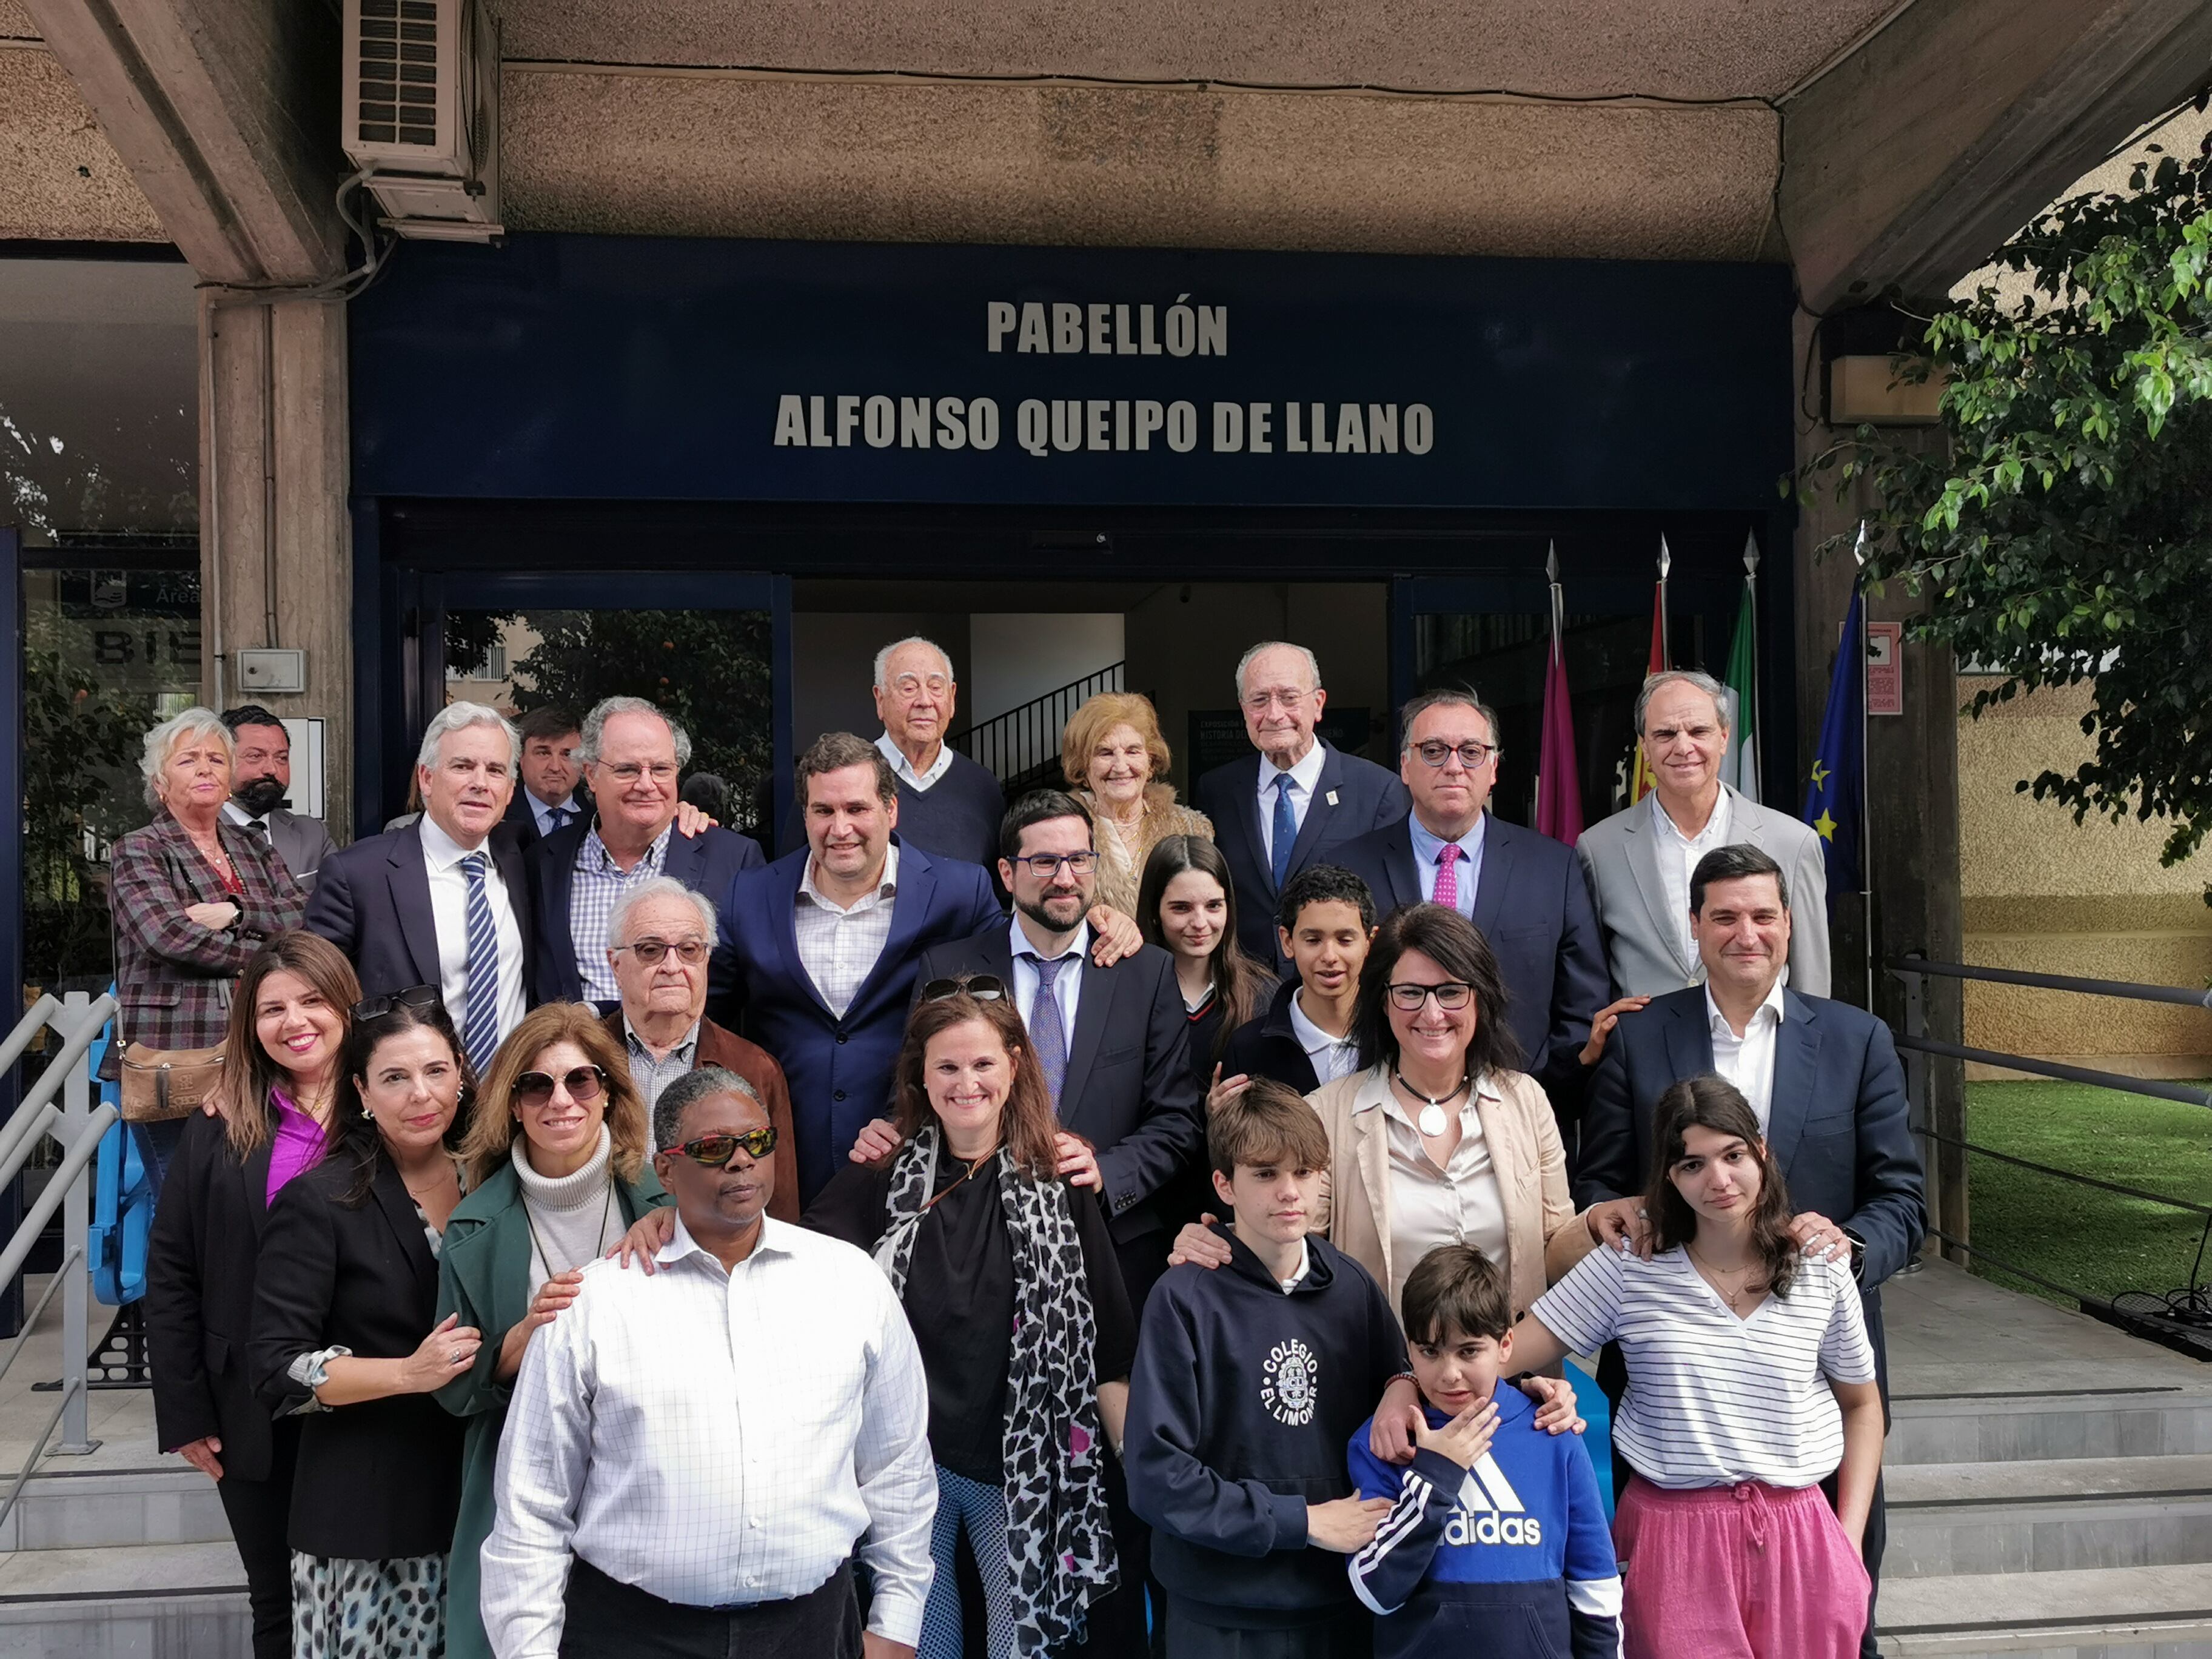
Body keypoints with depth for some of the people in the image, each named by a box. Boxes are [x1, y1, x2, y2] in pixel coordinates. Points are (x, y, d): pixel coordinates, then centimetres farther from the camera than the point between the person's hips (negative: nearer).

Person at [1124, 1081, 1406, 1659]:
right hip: (1222, 1610, -4)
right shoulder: (1185, 1301, -12)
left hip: (1340, 1598, 4)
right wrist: (1303, 1521, -15)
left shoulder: (1353, 1287, 0)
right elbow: (1157, 1476, -15)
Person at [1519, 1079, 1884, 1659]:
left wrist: (1849, 1541, 4)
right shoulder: (1629, 1267, -7)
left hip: (1794, 1537, 2)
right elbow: (1504, 1355, -12)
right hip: (1673, 1540, -2)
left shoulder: (1822, 1273, 0)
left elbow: (1862, 1405, 13)